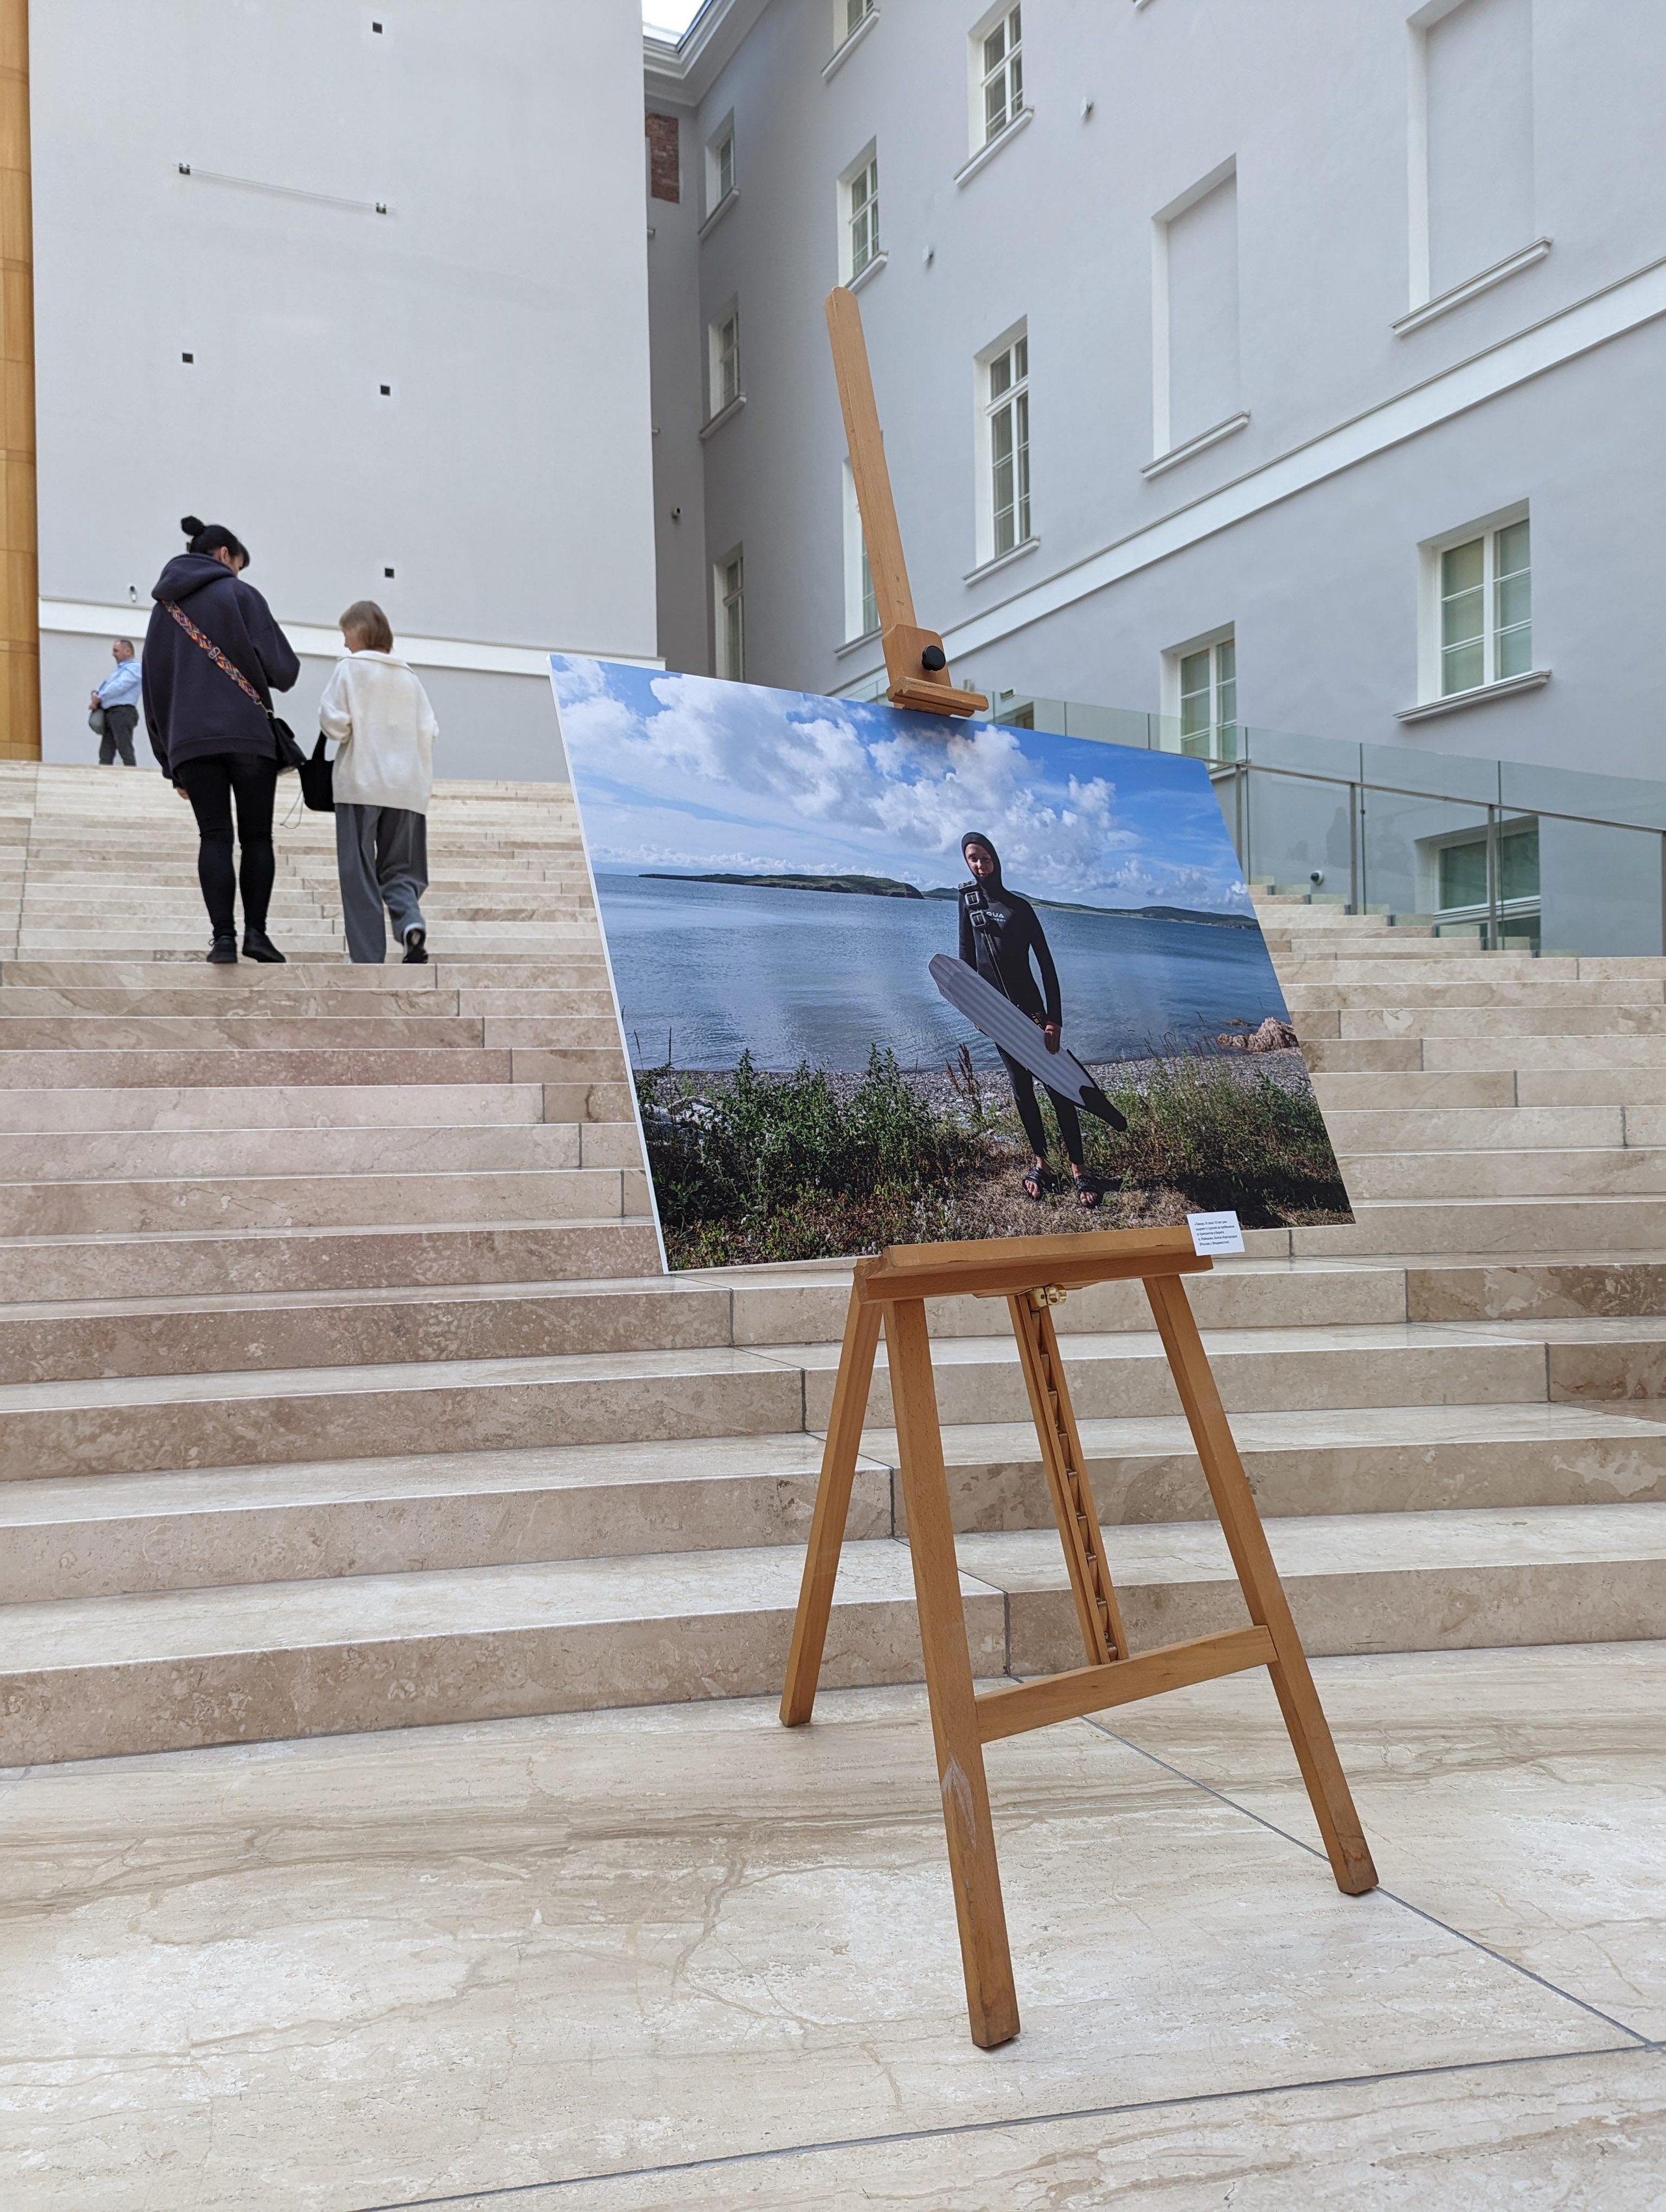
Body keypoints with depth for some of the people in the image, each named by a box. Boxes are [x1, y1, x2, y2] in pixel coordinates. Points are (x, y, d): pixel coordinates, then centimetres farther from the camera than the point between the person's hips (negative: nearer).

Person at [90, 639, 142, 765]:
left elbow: (119, 687, -15)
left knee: (125, 751, -13)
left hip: (123, 713, -9)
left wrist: (99, 697, -6)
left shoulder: (133, 668, -3)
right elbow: (106, 686, 25)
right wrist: (96, 695, 2)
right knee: (105, 754, 5)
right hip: (110, 713, 9)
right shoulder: (119, 670, 26)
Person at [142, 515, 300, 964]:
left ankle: (223, 936, -9)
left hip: (190, 741, 3)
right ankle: (255, 932, -6)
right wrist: (281, 669, 19)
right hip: (249, 735, -3)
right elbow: (282, 668, -7)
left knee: (214, 837, 2)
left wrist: (170, 764, 18)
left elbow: (154, 688, 16)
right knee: (257, 838, 4)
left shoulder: (165, 606, 18)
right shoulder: (239, 594, 3)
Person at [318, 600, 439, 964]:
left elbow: (334, 722, -8)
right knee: (400, 868, 11)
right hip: (407, 788, 4)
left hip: (360, 784, -4)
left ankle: (368, 957, -4)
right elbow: (429, 730, 7)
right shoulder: (408, 677, 11)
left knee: (359, 872, 2)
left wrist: (339, 731, 12)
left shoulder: (350, 668, -1)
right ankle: (411, 921, -19)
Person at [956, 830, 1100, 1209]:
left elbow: (1046, 965, -6)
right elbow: (966, 955, 11)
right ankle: (1040, 1161, 17)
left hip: (1030, 1006, -3)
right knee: (1021, 1088, 8)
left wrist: (1054, 1019, -14)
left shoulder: (1019, 906, -3)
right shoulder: (968, 898, 8)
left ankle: (1078, 1169, -7)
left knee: (1056, 1085, -7)